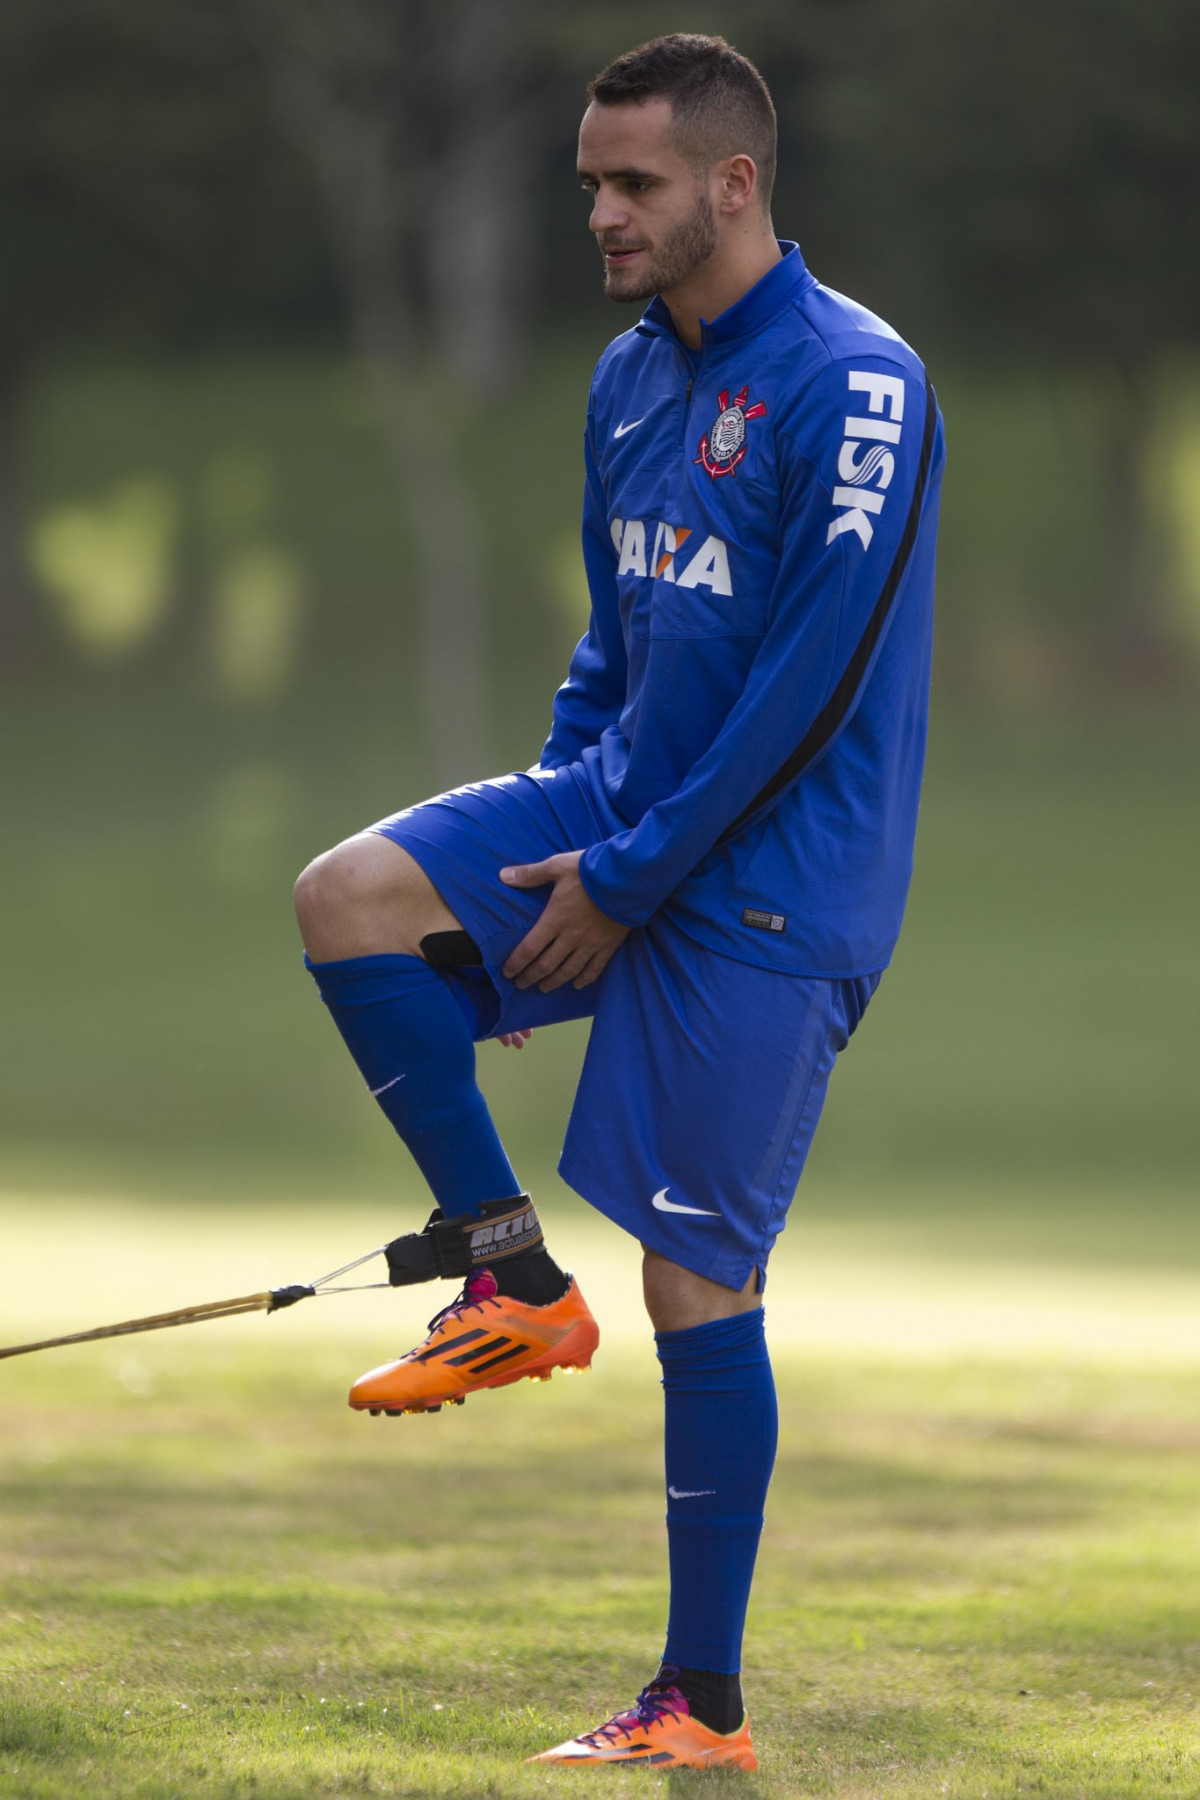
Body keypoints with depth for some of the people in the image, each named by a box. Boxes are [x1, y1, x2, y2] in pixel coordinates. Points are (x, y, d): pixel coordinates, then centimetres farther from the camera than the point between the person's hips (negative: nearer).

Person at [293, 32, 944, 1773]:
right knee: (352, 896, -13)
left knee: (696, 1283, -5)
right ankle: (514, 1274, -3)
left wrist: (628, 879, -16)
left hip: (764, 879, -8)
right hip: (624, 794, 8)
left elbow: (814, 681, -19)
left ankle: (704, 1706, 4)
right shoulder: (631, 376, 10)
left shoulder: (853, 386, -16)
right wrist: (547, 812, 5)